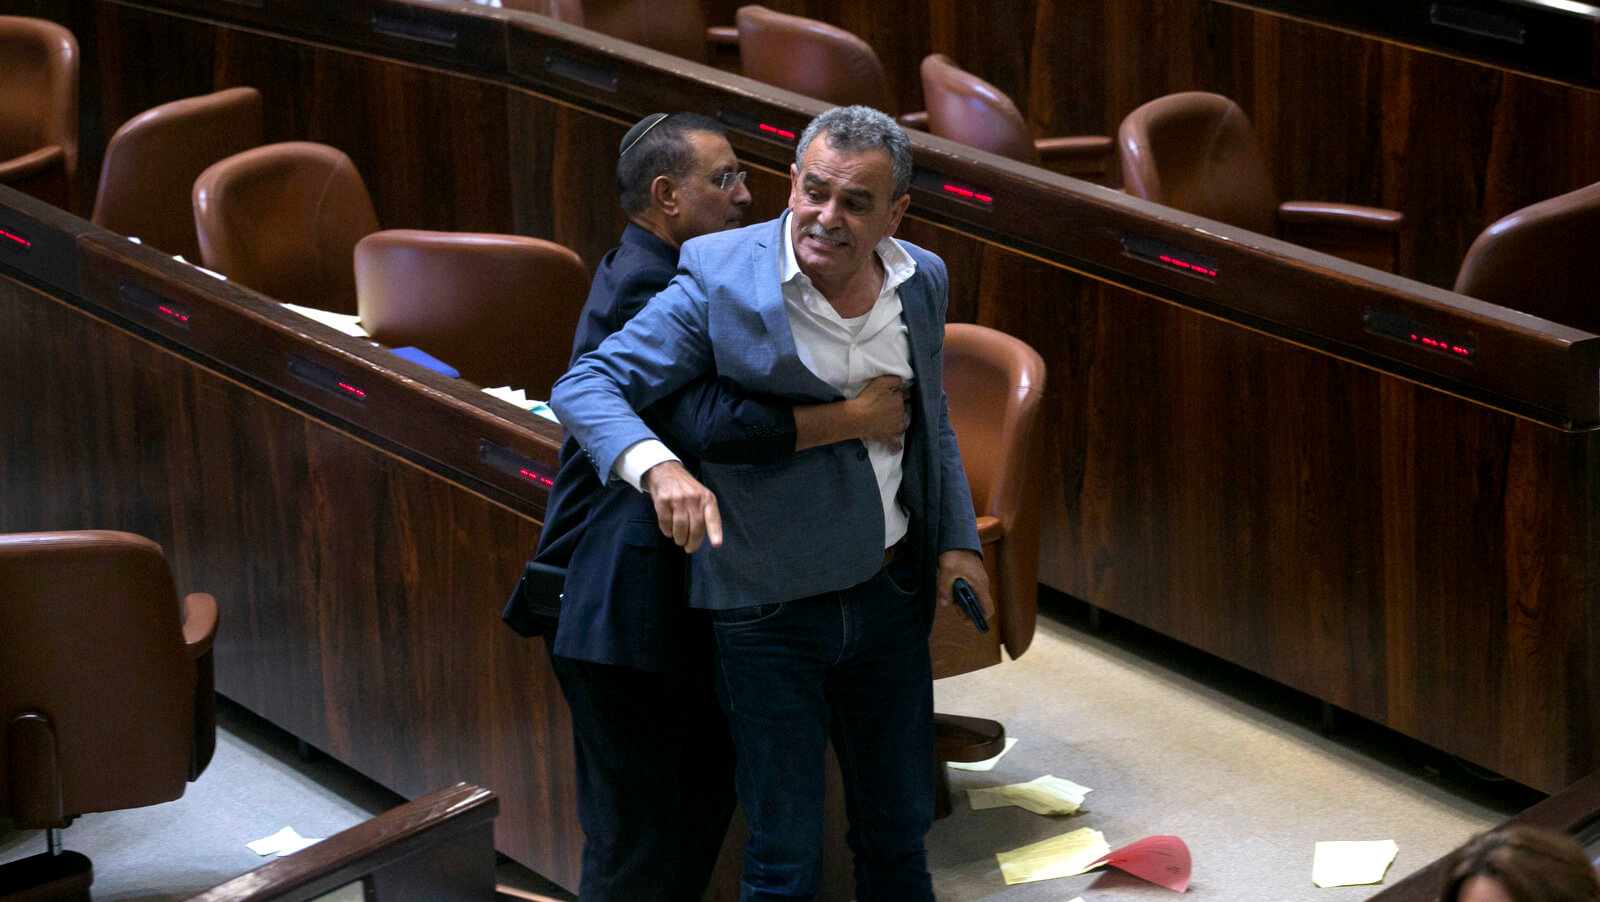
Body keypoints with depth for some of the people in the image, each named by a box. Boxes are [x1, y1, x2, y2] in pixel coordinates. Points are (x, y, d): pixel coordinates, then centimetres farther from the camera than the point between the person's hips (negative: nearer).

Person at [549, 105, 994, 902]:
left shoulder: (921, 281, 0)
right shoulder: (720, 279, -17)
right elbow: (585, 387, -19)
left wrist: (956, 539, 7)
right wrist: (659, 468, -38)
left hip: (891, 592, 5)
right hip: (769, 609, -4)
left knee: (898, 833, 19)